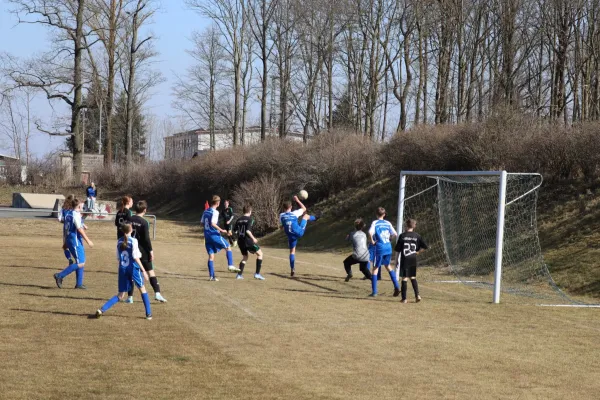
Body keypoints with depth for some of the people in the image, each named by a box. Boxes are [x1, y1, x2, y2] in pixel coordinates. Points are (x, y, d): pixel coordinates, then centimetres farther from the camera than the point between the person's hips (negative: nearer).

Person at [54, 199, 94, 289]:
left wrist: (65, 243, 23)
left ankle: (79, 284, 13)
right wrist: (88, 241, -15)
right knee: (80, 263, -10)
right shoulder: (76, 215, -14)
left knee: (81, 262, 14)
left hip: (69, 240, 10)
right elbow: (79, 229, -18)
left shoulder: (68, 214, 13)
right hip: (75, 241, -10)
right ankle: (60, 276, -12)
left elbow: (65, 229, 17)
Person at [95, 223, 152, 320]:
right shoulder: (133, 241, -9)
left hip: (122, 269, 4)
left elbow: (118, 258, 11)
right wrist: (143, 271, -13)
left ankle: (102, 309, -7)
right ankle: (148, 314, 14)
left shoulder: (119, 242, 7)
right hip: (133, 268, -4)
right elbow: (136, 257, -14)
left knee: (121, 295, 10)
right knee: (142, 289, 15)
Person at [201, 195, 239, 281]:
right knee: (228, 247, 11)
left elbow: (202, 223, 17)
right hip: (214, 234, -7)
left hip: (207, 235, 7)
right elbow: (212, 224, -24)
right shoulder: (215, 212, -13)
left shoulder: (205, 212, 11)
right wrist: (221, 230, -19)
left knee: (211, 256, 6)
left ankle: (211, 276, 3)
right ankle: (230, 266, 1)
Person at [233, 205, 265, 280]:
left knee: (245, 257, 23)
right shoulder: (250, 219, -8)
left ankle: (239, 274, 13)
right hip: (248, 241, -6)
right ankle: (257, 273, 1)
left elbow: (235, 231, 8)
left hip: (240, 241, 6)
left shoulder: (239, 220, 9)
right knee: (260, 254, 8)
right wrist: (253, 238, -9)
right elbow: (248, 231, -20)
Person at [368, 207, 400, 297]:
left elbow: (370, 232, -23)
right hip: (388, 247, 4)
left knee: (375, 268, 4)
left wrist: (372, 241, -8)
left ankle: (374, 292, 1)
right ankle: (396, 287, 19)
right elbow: (395, 234, 6)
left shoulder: (375, 223, -4)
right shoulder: (388, 223, 8)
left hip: (380, 248, -4)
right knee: (388, 266, 24)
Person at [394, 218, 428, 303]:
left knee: (404, 278, 1)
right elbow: (425, 246, 0)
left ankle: (404, 298, 1)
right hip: (413, 259, 3)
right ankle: (417, 295, 4)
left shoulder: (402, 236, -8)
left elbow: (397, 249, -6)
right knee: (413, 277, 16)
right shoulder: (417, 236, 0)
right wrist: (418, 252, 9)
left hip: (404, 259, -3)